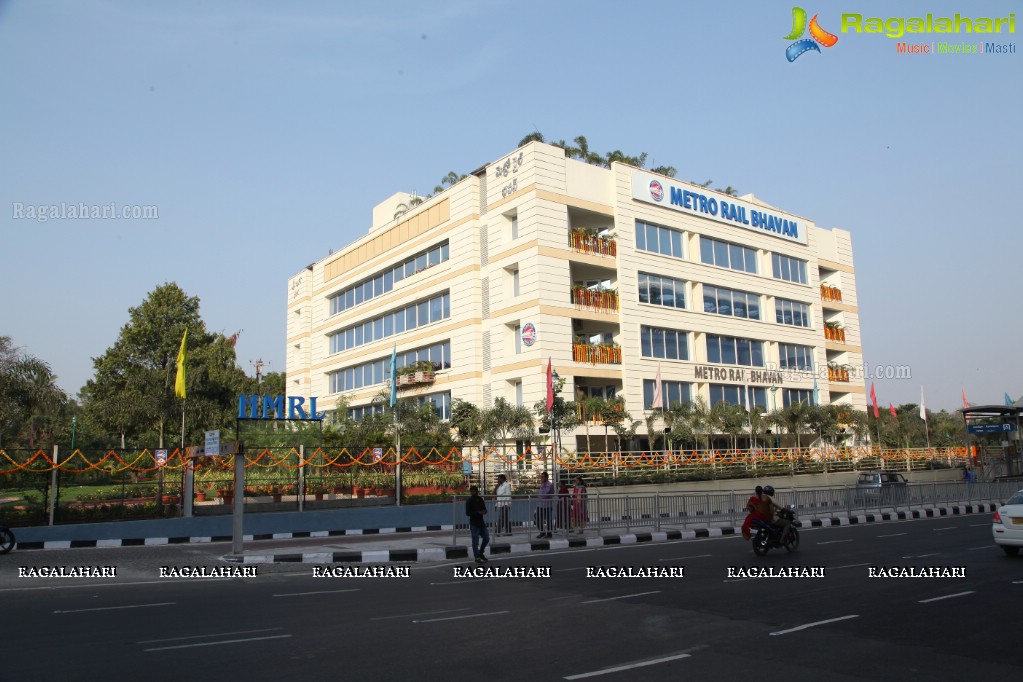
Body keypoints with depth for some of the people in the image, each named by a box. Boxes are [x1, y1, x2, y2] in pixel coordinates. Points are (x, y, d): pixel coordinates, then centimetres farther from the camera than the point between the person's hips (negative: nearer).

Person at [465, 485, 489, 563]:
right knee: (475, 541, -4)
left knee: (486, 538, 7)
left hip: (481, 522, 6)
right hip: (474, 524, -6)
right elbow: (467, 513, -13)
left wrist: (484, 511, -11)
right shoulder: (469, 501, -7)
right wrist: (478, 512, -23)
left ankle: (480, 553, 26)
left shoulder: (481, 500, 9)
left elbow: (484, 509, 15)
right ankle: (477, 557, 5)